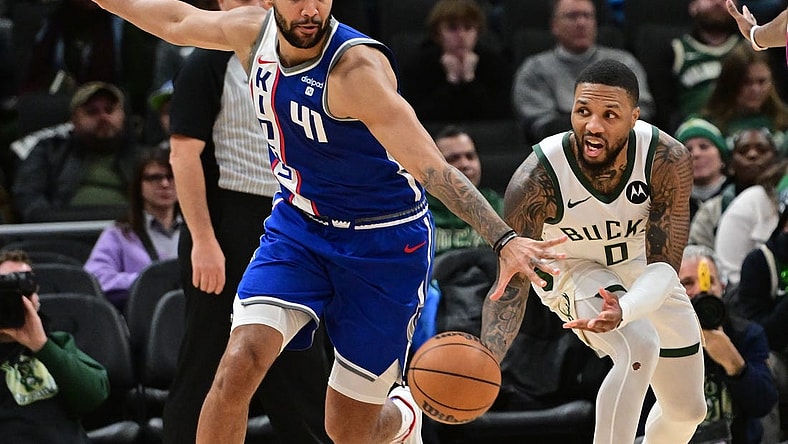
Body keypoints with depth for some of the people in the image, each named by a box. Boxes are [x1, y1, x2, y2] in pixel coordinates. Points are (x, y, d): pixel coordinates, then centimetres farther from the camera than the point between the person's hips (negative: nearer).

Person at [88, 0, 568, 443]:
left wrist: (504, 238, -43)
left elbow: (430, 165, -33)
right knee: (239, 365, -20)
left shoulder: (356, 67, -28)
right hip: (297, 226, 5)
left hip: (384, 244, -5)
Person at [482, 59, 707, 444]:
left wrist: (624, 311, -54)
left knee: (688, 410, 13)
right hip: (571, 269, -3)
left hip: (642, 270, 3)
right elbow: (512, 283, -33)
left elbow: (664, 266, -32)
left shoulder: (668, 160, -32)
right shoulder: (536, 179, -36)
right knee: (639, 346, -33)